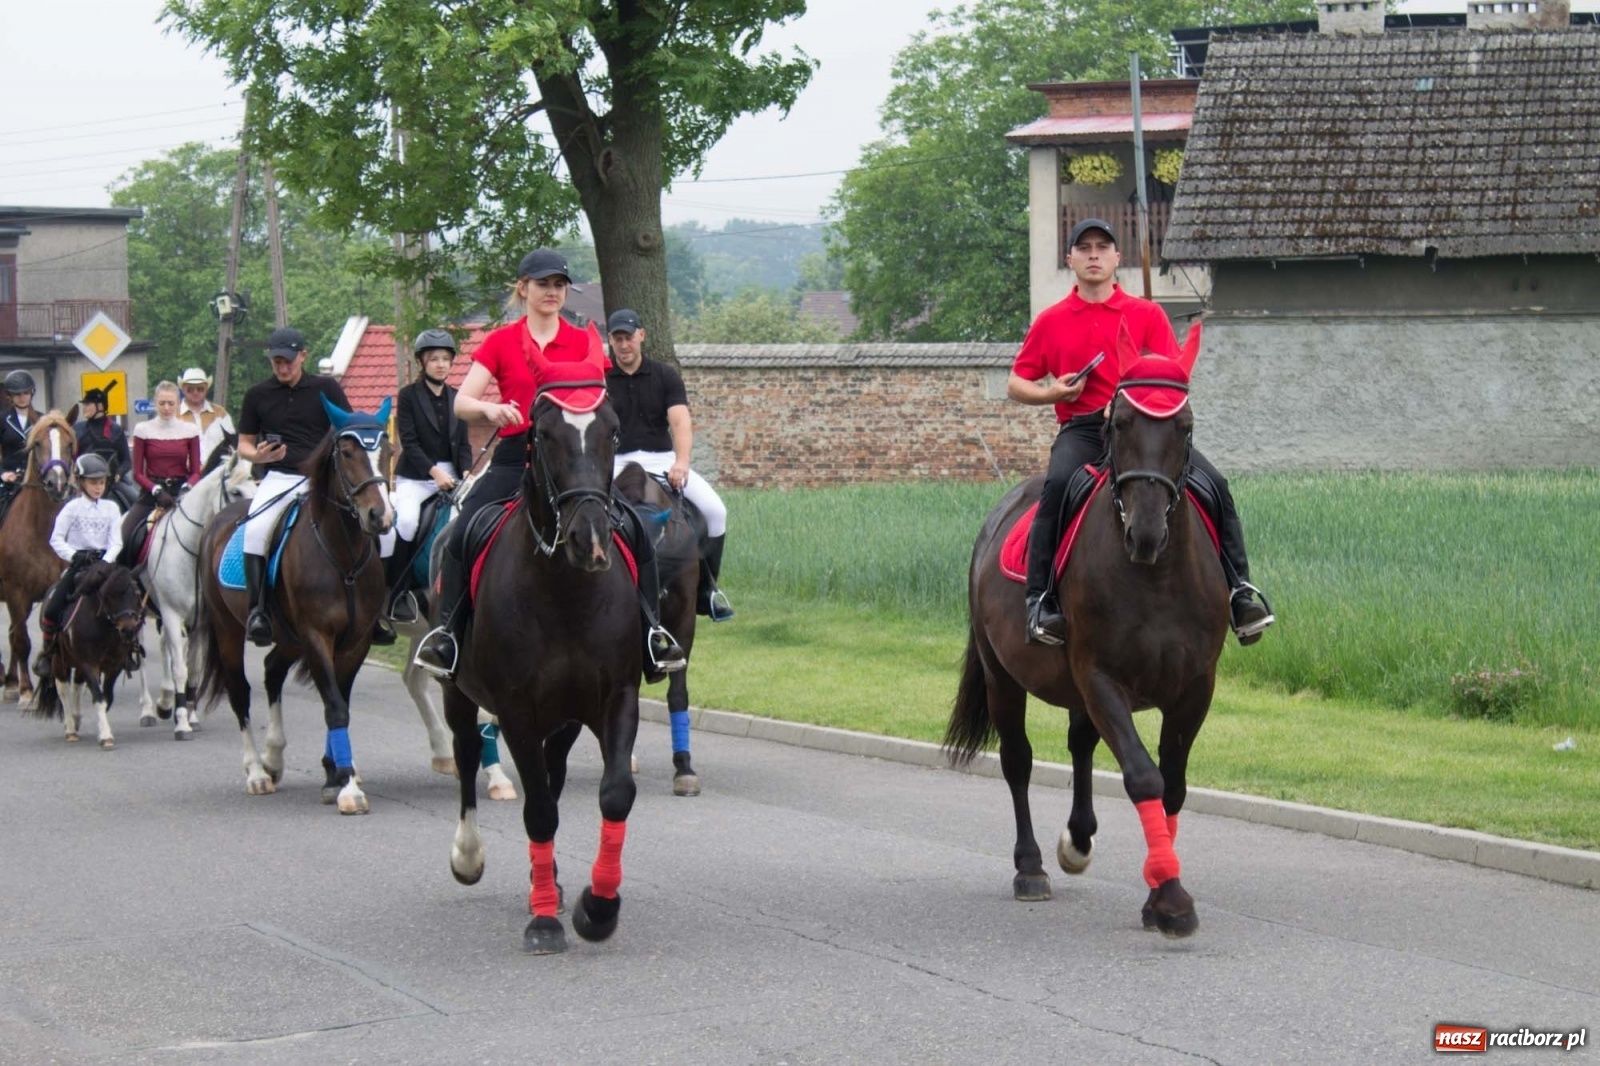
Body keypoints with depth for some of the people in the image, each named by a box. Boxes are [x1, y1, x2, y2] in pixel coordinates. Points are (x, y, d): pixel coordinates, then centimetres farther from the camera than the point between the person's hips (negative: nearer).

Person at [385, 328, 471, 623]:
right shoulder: (408, 396, 1)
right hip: (416, 476, -4)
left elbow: (463, 443, 12)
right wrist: (434, 471, -18)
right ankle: (395, 593, -19)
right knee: (406, 521, -29)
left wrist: (466, 472, -7)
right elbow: (409, 442, -7)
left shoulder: (456, 398, 14)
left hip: (451, 475, 4)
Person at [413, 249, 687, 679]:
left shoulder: (582, 343, 10)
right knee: (461, 534, -22)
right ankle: (445, 630, -12)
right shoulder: (500, 343, 6)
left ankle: (651, 631, -5)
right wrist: (491, 409, -22)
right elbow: (462, 402, -1)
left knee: (636, 534, -15)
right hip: (514, 456, -1)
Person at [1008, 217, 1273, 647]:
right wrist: (1051, 393, -6)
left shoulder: (1148, 314, 11)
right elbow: (1016, 385, 16)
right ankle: (1040, 600, -33)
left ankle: (1240, 590, -12)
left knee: (1214, 483, -19)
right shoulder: (1050, 322, 12)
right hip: (1081, 430, -1)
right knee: (1058, 483, -34)